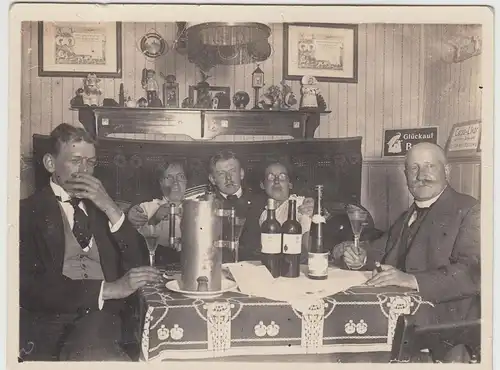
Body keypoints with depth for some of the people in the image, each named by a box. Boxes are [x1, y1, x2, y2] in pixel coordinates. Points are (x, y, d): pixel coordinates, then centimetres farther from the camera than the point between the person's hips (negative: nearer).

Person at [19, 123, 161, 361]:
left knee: (89, 349, -31)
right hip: (51, 318, -2)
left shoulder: (100, 206, 17)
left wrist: (110, 209, -4)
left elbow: (139, 262, 8)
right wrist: (109, 288, -18)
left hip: (102, 313, 3)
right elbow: (29, 286, -9)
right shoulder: (28, 210, 4)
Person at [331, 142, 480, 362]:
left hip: (440, 324, -6)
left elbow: (472, 272, -17)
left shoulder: (469, 211, -4)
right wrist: (361, 257, -3)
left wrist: (412, 280, -28)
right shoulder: (407, 217, 21)